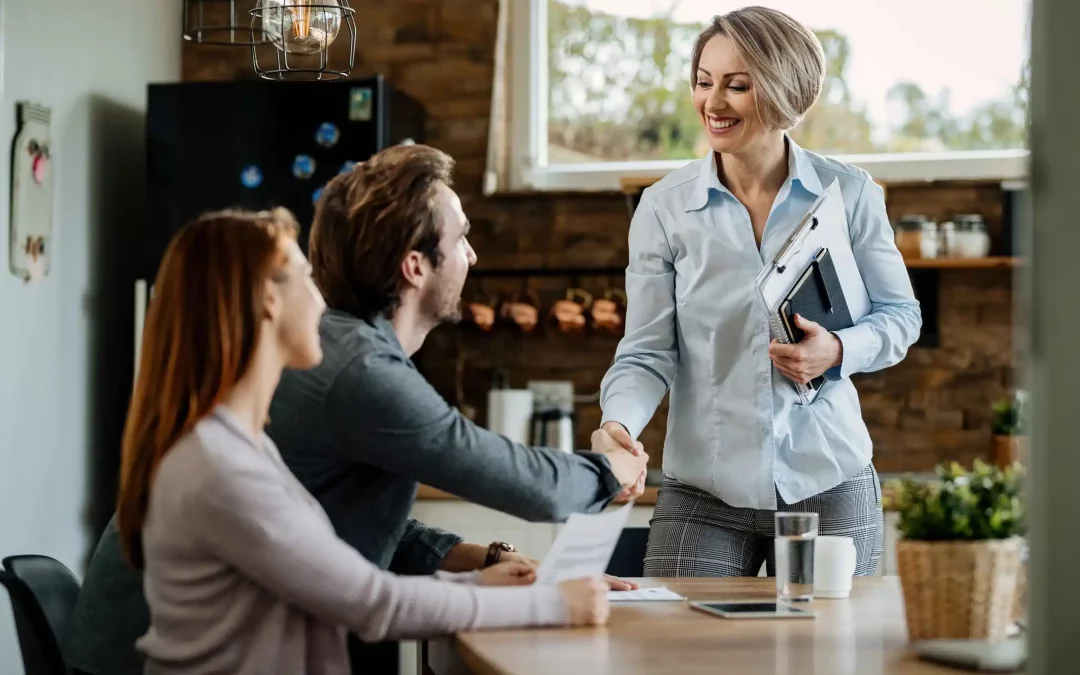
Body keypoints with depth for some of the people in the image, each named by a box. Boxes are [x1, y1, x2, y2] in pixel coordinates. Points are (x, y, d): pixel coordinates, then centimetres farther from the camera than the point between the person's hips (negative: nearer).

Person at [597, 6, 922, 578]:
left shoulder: (849, 194, -1)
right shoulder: (664, 206, -1)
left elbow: (900, 315, 8)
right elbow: (647, 353, -2)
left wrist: (838, 352, -13)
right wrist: (618, 424, -21)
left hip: (828, 488, 1)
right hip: (702, 494, 0)